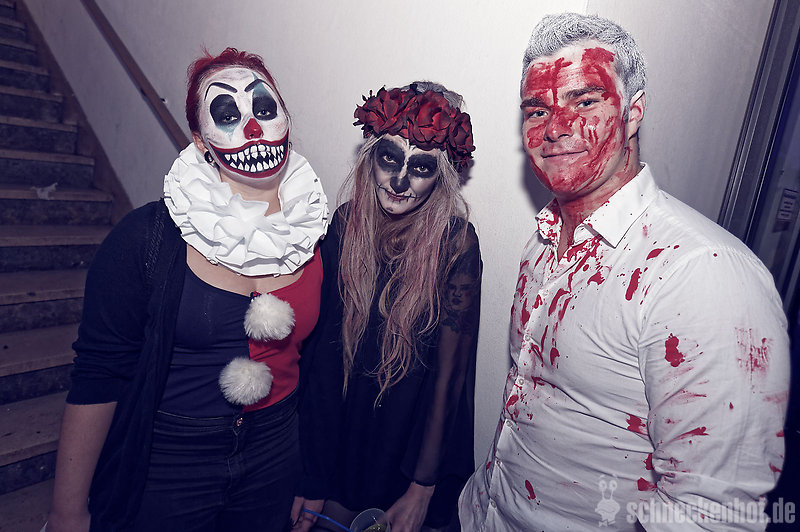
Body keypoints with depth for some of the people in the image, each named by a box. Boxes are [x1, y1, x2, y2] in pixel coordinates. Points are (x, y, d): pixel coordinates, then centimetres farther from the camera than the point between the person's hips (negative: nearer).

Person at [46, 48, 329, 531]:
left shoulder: (316, 233, -8)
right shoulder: (149, 237, -17)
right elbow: (98, 375, -11)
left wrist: (314, 483, 8)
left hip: (273, 460, 3)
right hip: (161, 470, -2)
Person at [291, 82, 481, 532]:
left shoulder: (455, 243, -20)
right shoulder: (346, 223, -10)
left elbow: (449, 375, -15)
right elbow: (322, 345, -7)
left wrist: (422, 490, -11)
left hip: (410, 438, -2)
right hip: (338, 423, 3)